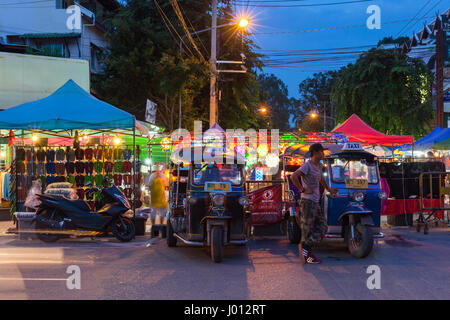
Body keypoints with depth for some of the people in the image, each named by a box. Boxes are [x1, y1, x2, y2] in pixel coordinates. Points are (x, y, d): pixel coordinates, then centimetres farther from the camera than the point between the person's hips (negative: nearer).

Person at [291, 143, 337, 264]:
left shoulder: (319, 165, 13)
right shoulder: (307, 165, -13)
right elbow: (293, 177, -26)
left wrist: (329, 189, 43)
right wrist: (303, 190, -20)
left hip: (316, 202, 9)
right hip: (308, 201, -9)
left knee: (322, 227, 4)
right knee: (307, 229, -2)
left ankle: (305, 247, 4)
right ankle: (308, 256, 4)